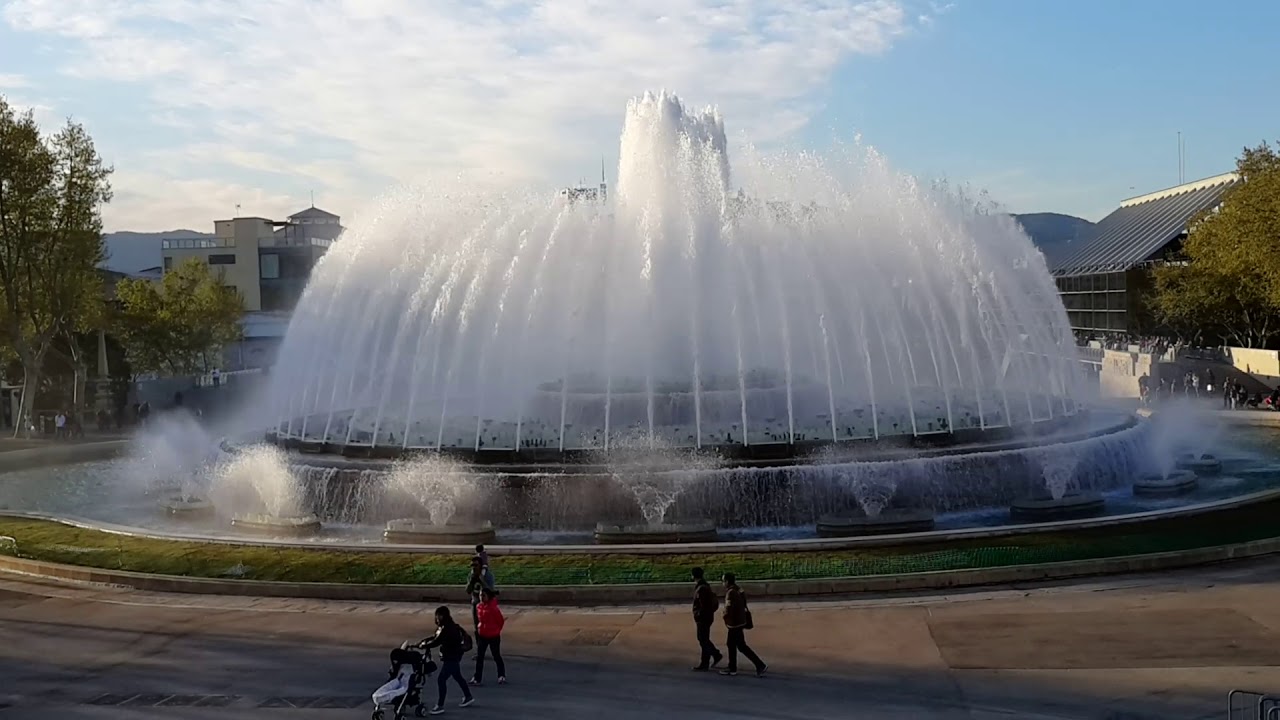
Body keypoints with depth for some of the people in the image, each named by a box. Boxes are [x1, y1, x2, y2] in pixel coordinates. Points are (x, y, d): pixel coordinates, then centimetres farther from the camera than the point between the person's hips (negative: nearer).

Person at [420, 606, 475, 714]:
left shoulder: (449, 628, -24)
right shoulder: (444, 627, 8)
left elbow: (437, 642, -28)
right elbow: (436, 637, 13)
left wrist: (424, 646, -19)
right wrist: (424, 641, -1)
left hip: (452, 657, -11)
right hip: (452, 657, 11)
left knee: (441, 679, -10)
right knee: (458, 677, 22)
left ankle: (440, 706, -6)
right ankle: (468, 697, 38)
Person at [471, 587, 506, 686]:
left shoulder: (494, 608, -21)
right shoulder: (478, 607, -2)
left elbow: (501, 621, -11)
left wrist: (495, 630, 2)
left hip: (493, 636, -6)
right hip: (482, 636, 6)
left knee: (497, 656, 9)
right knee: (479, 657, 7)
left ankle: (502, 676, 24)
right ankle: (477, 678, 13)